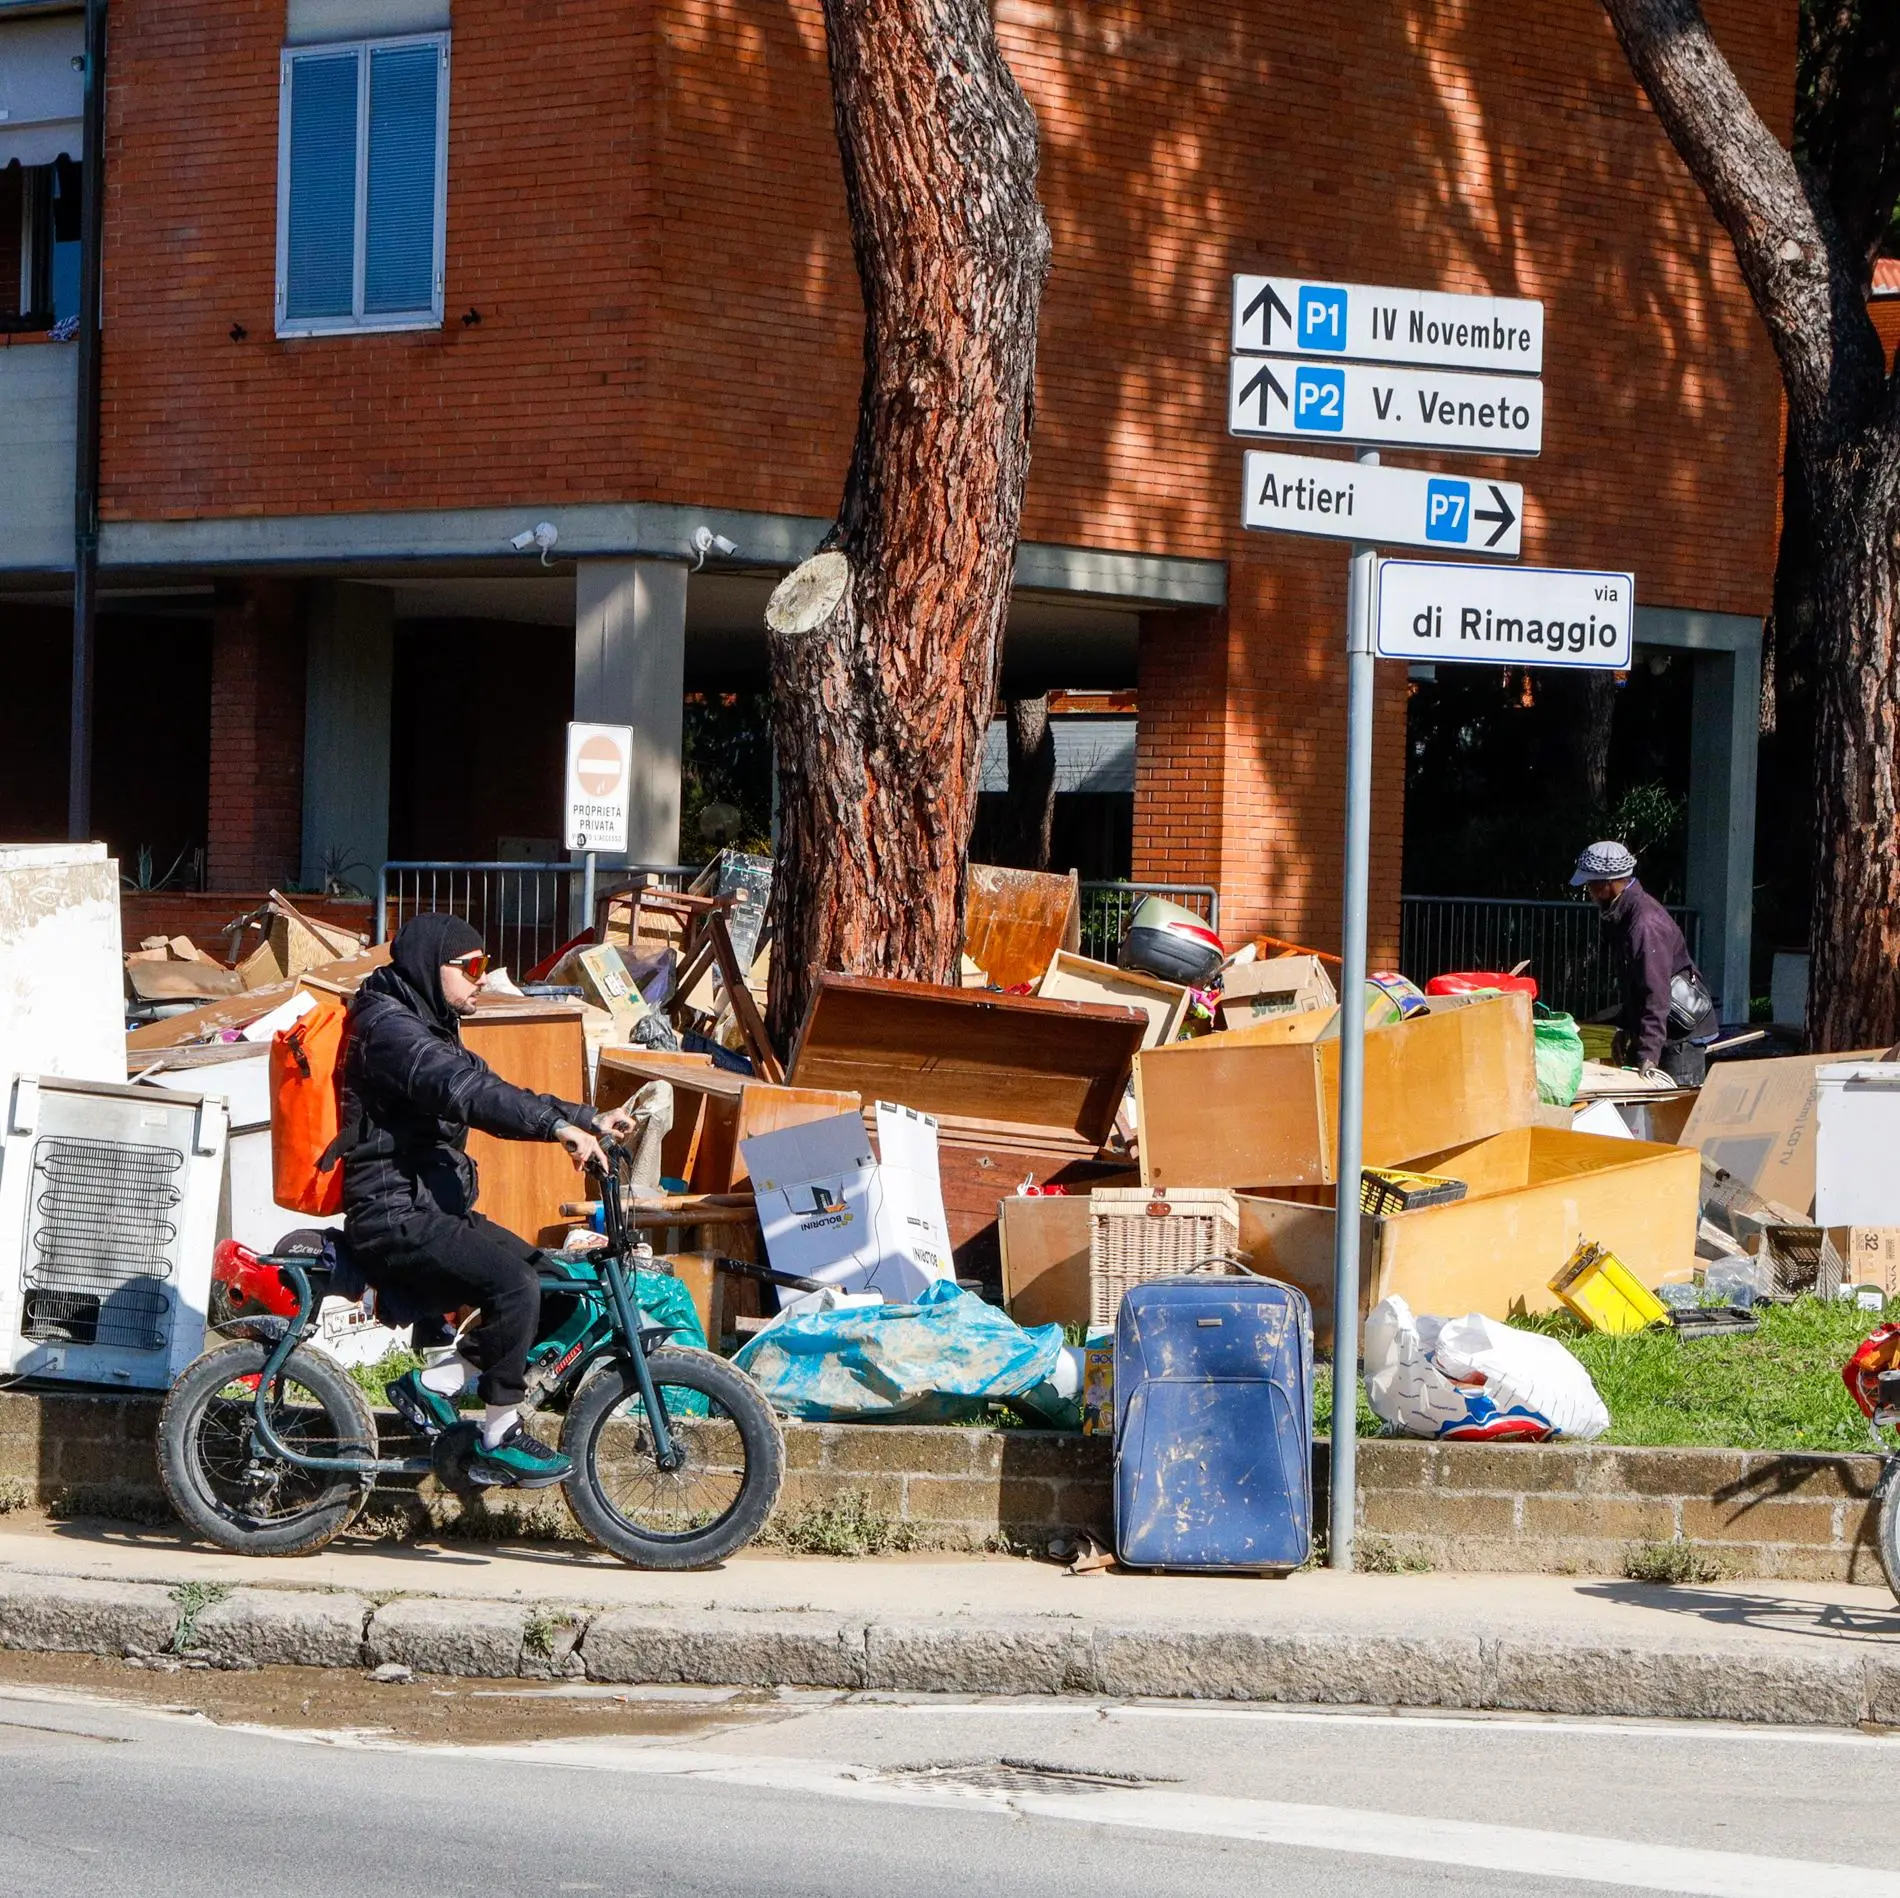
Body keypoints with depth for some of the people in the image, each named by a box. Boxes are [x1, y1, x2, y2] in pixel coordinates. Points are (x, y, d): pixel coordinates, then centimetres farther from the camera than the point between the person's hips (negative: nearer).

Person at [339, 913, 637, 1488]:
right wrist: (559, 1126, -42)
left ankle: (435, 1382, 6)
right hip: (395, 1217, -10)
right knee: (514, 1284, -24)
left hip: (431, 1207, 10)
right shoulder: (388, 1026, -15)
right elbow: (463, 1089, -31)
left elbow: (491, 1092, 19)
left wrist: (591, 1119, 10)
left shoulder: (429, 1028, 19)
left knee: (545, 1275, 4)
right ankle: (501, 1437, -14)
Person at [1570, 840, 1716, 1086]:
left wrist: (1648, 1056, -35)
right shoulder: (1622, 916, 7)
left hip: (1681, 1032, -10)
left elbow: (1656, 996, -31)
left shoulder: (1645, 926, -25)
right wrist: (1624, 1028, 19)